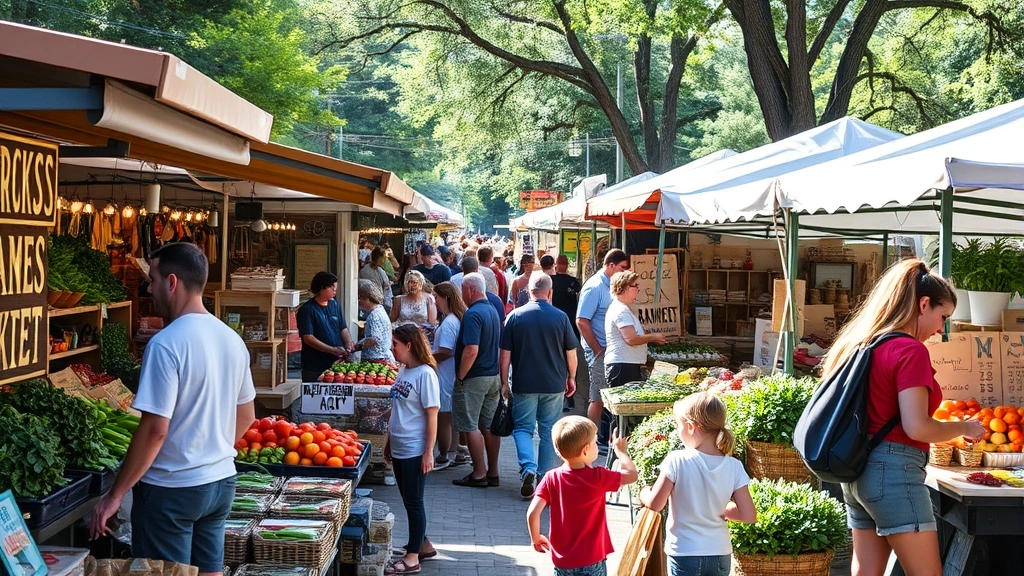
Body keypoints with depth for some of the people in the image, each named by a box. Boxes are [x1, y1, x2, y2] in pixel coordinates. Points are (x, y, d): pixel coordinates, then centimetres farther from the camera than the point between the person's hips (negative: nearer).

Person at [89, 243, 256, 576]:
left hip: (171, 489, -7)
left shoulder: (166, 345, -19)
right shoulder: (232, 339, 4)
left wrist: (115, 496, -14)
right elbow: (246, 417, 13)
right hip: (221, 481, 7)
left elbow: (155, 430, -21)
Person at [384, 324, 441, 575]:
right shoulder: (403, 371, 8)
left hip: (415, 449, -8)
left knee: (413, 501, 0)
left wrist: (429, 452, -17)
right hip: (399, 448, 8)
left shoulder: (425, 374, -16)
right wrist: (389, 441, 19)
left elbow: (432, 415, -16)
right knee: (408, 499, 17)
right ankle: (421, 543, 32)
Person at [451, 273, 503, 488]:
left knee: (470, 426, -1)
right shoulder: (492, 311, 11)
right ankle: (493, 472, 17)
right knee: (489, 426, 12)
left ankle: (479, 474, 2)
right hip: (493, 376, 9)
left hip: (474, 378, -9)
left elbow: (471, 350, -26)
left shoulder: (473, 314, -18)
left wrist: (460, 376, -17)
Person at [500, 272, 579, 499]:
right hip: (554, 385, 1)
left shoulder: (515, 316, -5)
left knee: (522, 427, 9)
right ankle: (545, 477, 14)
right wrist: (571, 378, 16)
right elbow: (571, 353, 2)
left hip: (524, 384, -1)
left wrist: (504, 382, 6)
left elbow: (505, 354, -3)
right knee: (549, 431, 11)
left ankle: (528, 468, -12)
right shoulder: (560, 317, -4)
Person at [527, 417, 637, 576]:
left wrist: (536, 538, 6)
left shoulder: (551, 478, -8)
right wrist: (620, 450, 14)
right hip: (592, 562, -3)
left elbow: (532, 513, -13)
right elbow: (632, 474, -2)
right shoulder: (598, 478, -15)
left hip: (562, 561, 3)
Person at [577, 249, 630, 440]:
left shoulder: (612, 285, 11)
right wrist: (598, 350, -15)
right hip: (599, 351, -8)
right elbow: (581, 321, -18)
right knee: (598, 399, -3)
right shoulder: (594, 287, -15)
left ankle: (604, 436, 21)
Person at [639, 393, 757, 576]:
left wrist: (644, 492, 8)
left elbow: (655, 504, -13)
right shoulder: (733, 467, -6)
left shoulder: (677, 461, -15)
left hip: (684, 554, -3)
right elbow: (749, 515, -7)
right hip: (720, 555, 4)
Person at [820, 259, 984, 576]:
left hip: (860, 471, 9)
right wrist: (964, 428, -3)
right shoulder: (910, 350, -12)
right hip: (894, 471, -9)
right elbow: (916, 427, -19)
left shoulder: (863, 344, 13)